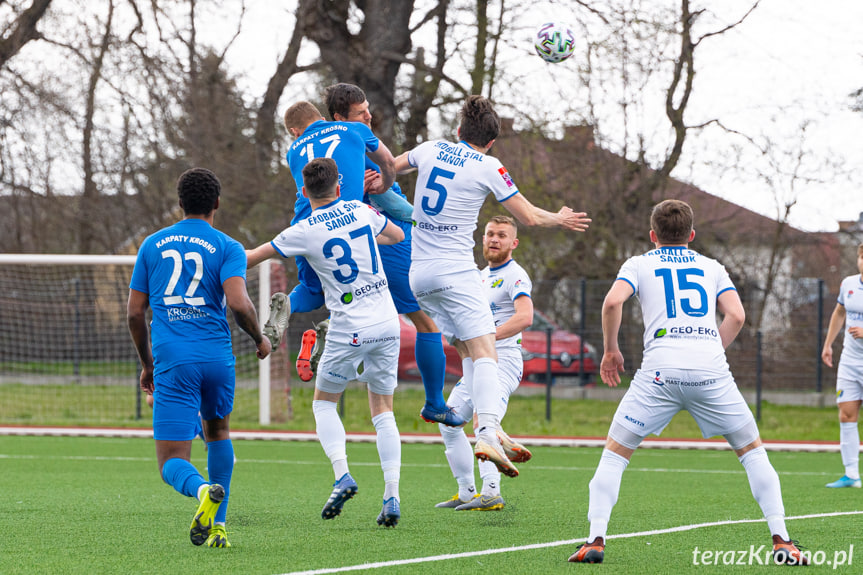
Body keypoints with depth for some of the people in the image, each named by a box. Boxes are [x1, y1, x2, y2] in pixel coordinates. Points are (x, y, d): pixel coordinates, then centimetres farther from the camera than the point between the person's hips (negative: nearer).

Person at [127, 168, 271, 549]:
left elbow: (134, 312, 13)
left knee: (172, 464, -3)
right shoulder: (227, 248, 4)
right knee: (218, 431, 29)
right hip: (217, 357, 1)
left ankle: (204, 489, -38)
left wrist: (147, 363, 26)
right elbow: (238, 303, -12)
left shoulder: (152, 245, 13)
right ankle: (217, 526, 24)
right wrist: (259, 339, 7)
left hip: (172, 361, -1)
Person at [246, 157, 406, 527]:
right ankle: (392, 497, -1)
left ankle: (342, 475, -8)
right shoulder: (360, 211, 4)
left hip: (349, 330, -4)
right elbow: (398, 235, 24)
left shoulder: (304, 232, -8)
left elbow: (254, 257, 3)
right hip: (387, 323, 4)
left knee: (323, 403, 14)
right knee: (383, 411, 10)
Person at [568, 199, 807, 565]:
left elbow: (613, 301, -1)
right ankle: (782, 541, 5)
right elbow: (736, 315, 8)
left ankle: (595, 540, -3)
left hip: (660, 370, -1)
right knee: (752, 451, 14)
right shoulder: (711, 267, 22)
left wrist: (610, 351, 11)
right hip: (711, 370, 1)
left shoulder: (639, 264, 18)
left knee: (615, 452, 10)